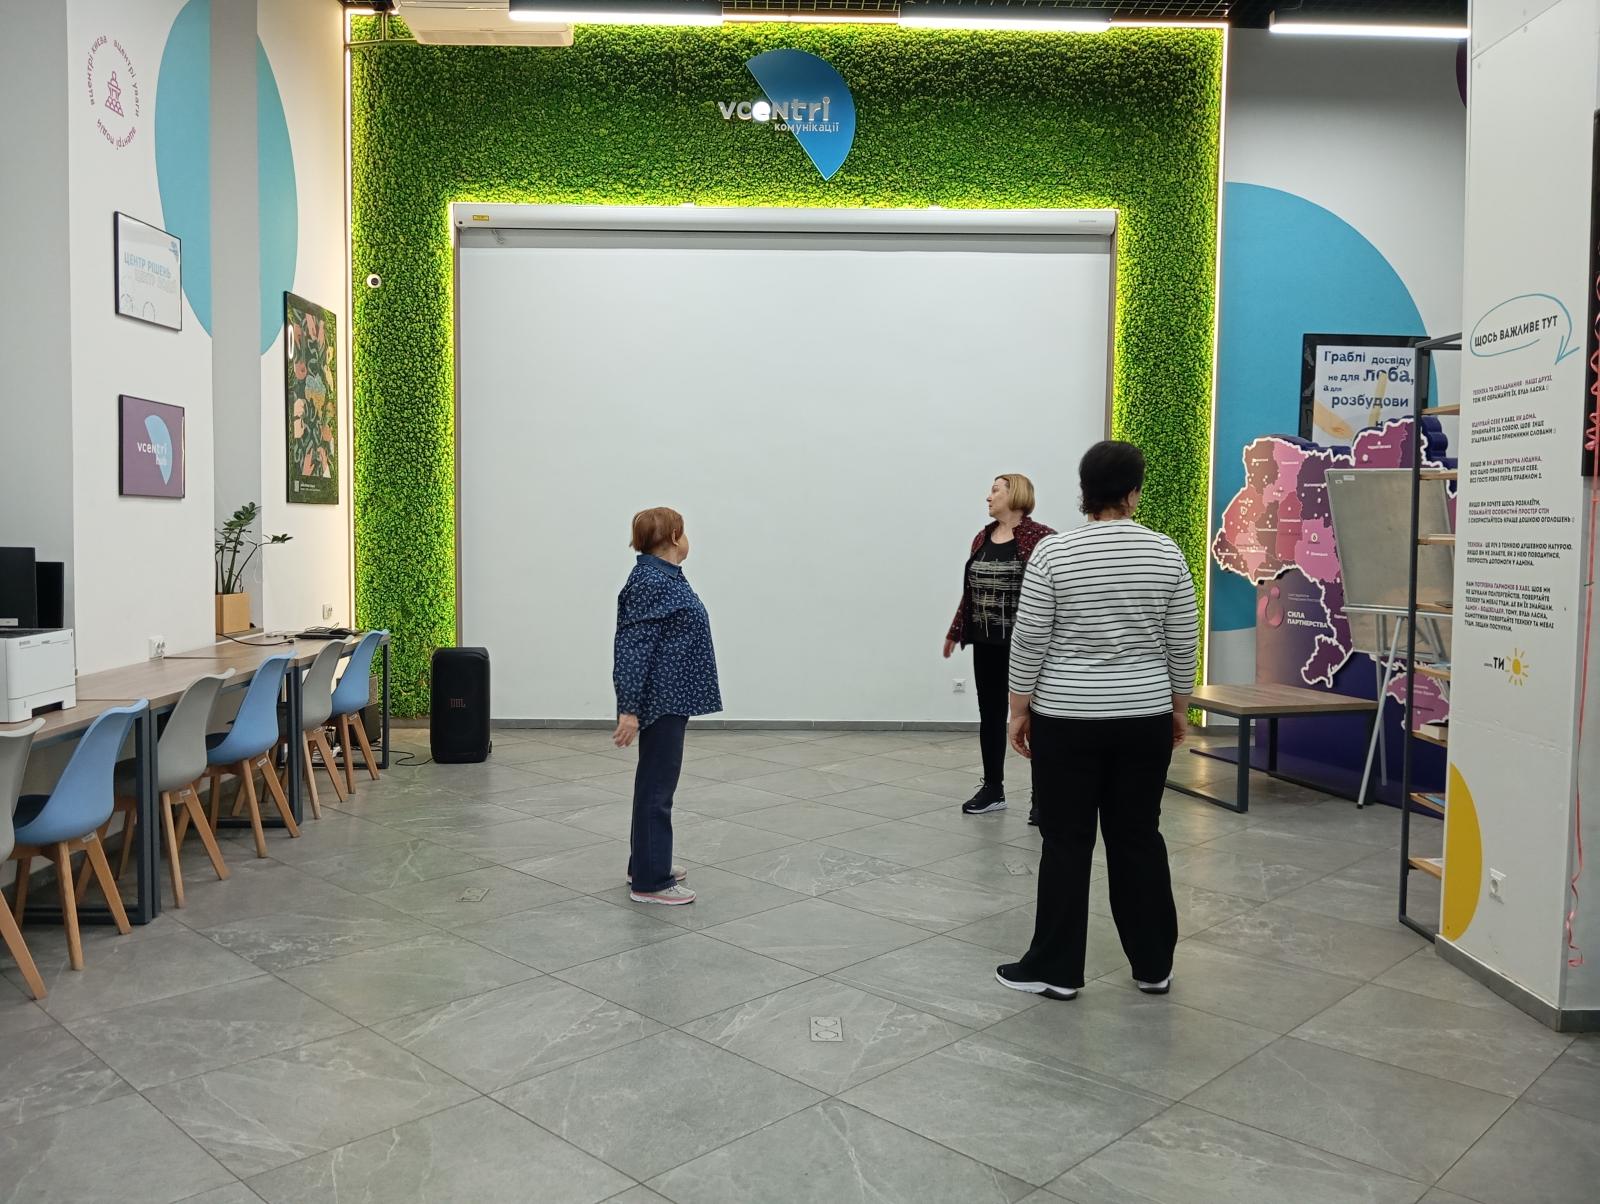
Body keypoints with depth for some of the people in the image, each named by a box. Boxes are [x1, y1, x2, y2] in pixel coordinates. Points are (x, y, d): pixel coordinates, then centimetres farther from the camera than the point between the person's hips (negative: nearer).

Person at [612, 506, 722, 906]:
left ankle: (646, 863, 28)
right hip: (660, 700, -10)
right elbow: (632, 647, -22)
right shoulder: (651, 582, -19)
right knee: (657, 786, -4)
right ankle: (649, 881, 3)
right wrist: (629, 708, -25)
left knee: (656, 783, 17)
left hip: (673, 697, 10)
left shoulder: (666, 577, 11)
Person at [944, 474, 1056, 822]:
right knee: (990, 715, 13)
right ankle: (992, 789, 24)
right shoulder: (981, 538, 11)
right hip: (986, 644, 7)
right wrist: (955, 632, 18)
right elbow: (970, 591, 16)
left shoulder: (1040, 538, -11)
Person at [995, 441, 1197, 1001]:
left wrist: (1019, 710, 0)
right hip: (1143, 720, 3)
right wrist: (1178, 707, 13)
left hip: (1067, 720, -3)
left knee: (1066, 843, 4)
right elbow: (1182, 645, 2)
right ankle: (1154, 966, 20)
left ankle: (1055, 970, 11)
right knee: (1139, 839, 12)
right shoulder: (1167, 554, -2)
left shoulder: (1052, 553, -10)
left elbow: (1029, 644, -10)